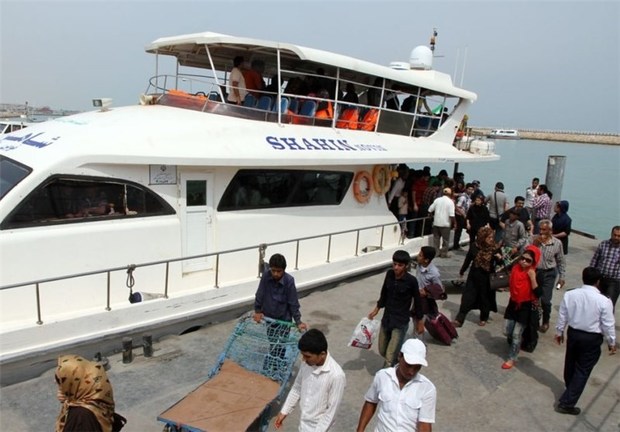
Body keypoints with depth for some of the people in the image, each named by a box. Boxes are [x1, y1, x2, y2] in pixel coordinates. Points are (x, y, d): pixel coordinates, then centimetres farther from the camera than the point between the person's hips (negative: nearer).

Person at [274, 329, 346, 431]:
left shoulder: (336, 375, -29)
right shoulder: (307, 363, -9)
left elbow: (332, 411, -21)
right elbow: (297, 388, 7)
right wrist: (284, 411, 9)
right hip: (304, 422, 6)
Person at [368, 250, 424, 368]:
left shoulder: (411, 281, -18)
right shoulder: (389, 274, -5)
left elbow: (417, 301, -5)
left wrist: (420, 321, 3)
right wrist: (376, 309, 19)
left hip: (401, 323, -5)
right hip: (386, 319, 6)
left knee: (390, 357, -10)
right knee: (382, 351, 19)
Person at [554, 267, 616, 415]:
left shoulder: (569, 294, -9)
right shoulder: (604, 301, -19)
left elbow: (562, 316, 0)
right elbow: (608, 325, -10)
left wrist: (559, 331, 15)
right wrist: (611, 342, 5)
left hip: (573, 333, 4)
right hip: (592, 338, -4)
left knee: (570, 364, 23)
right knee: (582, 371, 6)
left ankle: (570, 390, 47)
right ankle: (567, 403, 6)